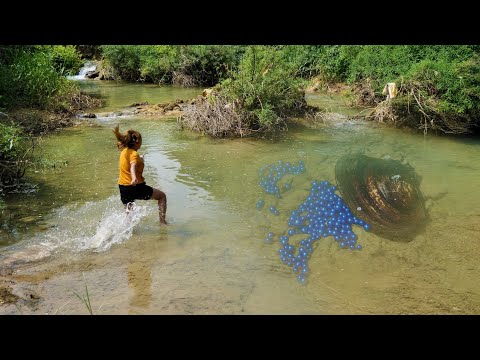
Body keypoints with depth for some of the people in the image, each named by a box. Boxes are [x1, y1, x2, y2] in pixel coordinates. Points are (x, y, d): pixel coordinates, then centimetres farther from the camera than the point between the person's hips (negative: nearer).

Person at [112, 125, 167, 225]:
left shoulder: (124, 151, 9)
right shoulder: (134, 154, -14)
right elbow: (133, 166, -35)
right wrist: (134, 178, -53)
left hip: (123, 187, 8)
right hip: (136, 187, -8)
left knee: (128, 212, 22)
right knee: (162, 196, 8)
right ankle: (162, 221, 2)